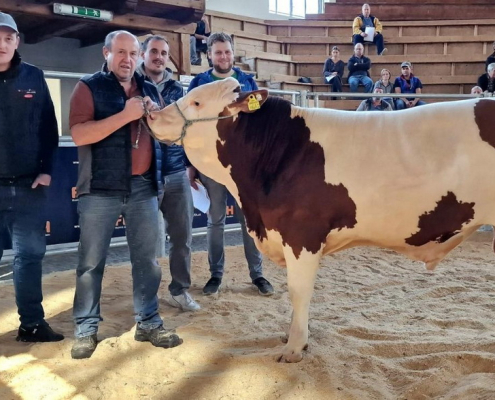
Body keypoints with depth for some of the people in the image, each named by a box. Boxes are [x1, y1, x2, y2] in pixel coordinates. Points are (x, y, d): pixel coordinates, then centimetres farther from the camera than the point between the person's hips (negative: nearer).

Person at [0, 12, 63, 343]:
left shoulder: (34, 77, 6)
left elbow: (48, 127, 8)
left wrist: (46, 169, 0)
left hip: (29, 185, 2)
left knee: (30, 254, 9)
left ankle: (32, 323, 21)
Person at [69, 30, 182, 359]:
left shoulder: (150, 90, 15)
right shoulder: (89, 87, 1)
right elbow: (79, 134, -13)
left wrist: (156, 116, -3)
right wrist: (125, 115, -18)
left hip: (143, 187, 4)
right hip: (100, 189, -4)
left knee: (147, 259, 8)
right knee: (91, 261, 3)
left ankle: (149, 323, 20)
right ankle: (86, 329, 16)